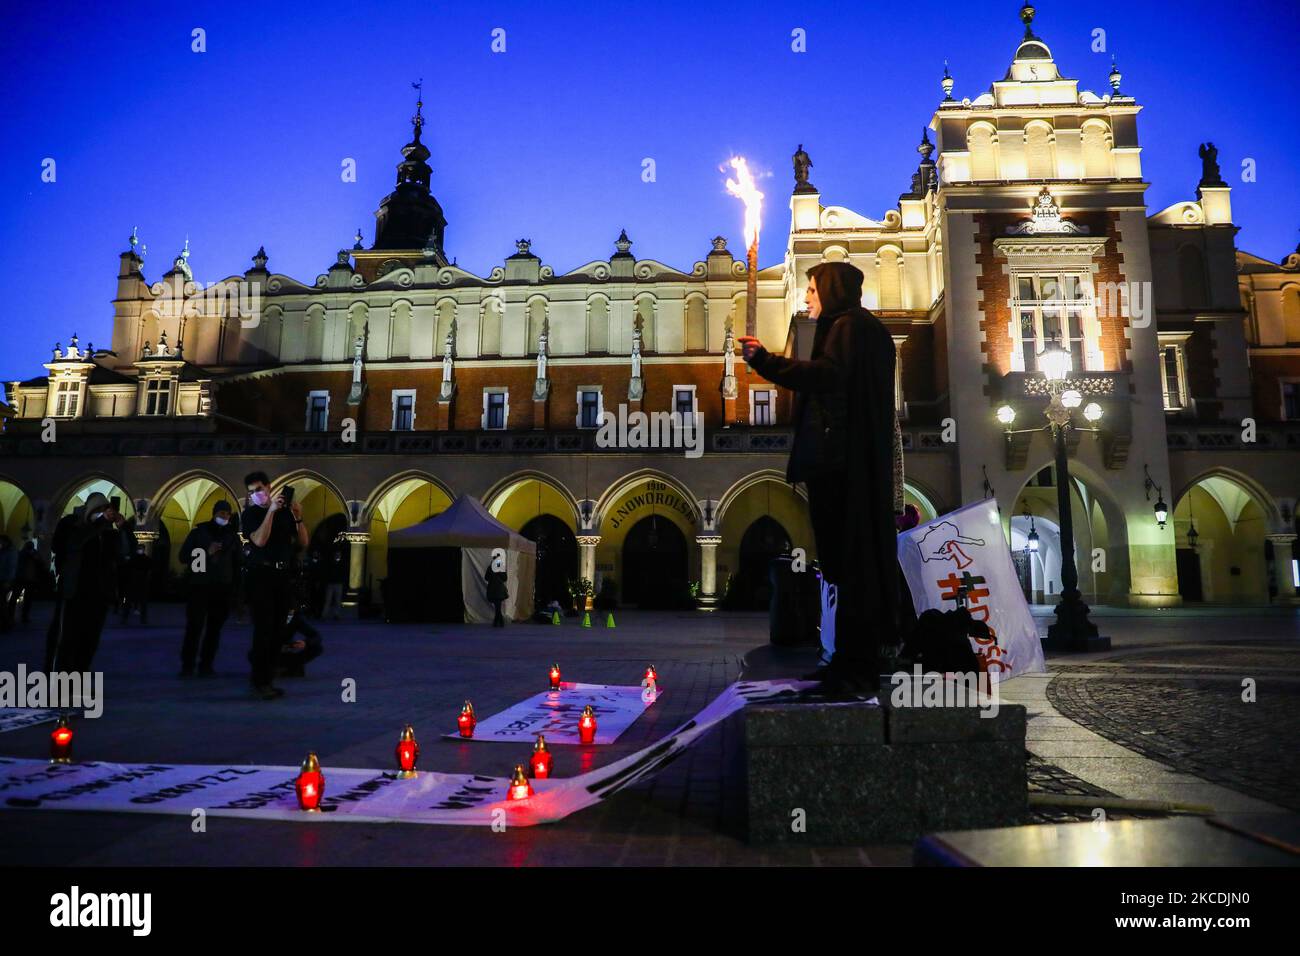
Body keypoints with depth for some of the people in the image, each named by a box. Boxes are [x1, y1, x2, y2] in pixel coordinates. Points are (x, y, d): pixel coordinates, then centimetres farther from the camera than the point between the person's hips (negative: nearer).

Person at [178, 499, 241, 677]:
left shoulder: (232, 535, 11)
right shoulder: (199, 531, 4)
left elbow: (237, 562, 15)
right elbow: (183, 557, 1)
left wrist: (235, 585, 11)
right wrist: (207, 552, -13)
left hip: (222, 588, 2)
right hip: (199, 586, -2)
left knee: (215, 627, 2)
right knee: (194, 626, -9)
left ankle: (206, 664, 8)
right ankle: (187, 665, -2)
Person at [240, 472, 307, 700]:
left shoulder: (285, 512, 9)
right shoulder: (249, 514, 0)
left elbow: (303, 544, 8)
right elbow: (260, 540, -17)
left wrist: (298, 518, -6)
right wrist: (271, 510, -18)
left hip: (283, 576, 4)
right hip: (260, 575, -4)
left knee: (278, 630, 6)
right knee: (264, 628, -10)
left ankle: (265, 677, 16)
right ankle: (259, 681, -4)